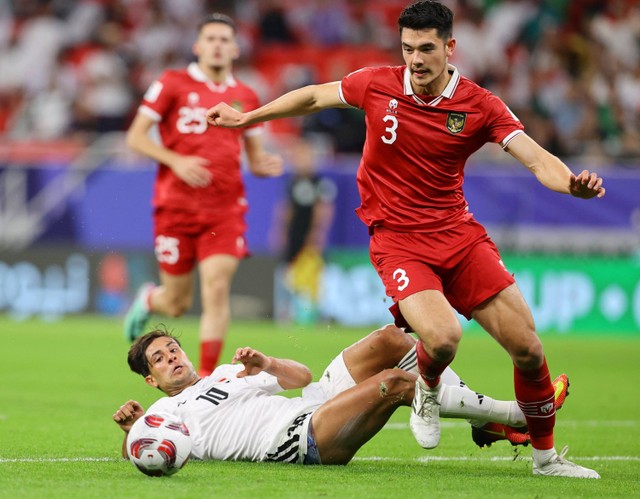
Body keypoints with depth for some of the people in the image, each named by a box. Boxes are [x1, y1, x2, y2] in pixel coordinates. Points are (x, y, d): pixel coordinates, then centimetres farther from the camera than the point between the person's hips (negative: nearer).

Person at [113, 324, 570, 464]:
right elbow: (135, 453, -1)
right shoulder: (167, 412, 13)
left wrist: (263, 363, 9)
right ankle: (513, 414, -20)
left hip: (313, 405, 7)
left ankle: (487, 422, -9)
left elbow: (301, 376, 29)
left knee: (391, 339, -9)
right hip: (295, 438, -7)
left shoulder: (227, 373, 30)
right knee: (394, 381, -26)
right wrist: (129, 427, -22)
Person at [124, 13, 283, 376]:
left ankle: (207, 377, -7)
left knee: (217, 289, -14)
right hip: (177, 206, -2)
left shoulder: (245, 97, 10)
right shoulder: (172, 84, 0)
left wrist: (266, 165, -7)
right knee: (177, 304, 5)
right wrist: (176, 161, -15)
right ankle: (148, 300, 42)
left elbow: (255, 157, 18)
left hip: (225, 209, 2)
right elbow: (136, 136, -1)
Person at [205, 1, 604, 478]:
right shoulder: (377, 84, -4)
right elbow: (314, 95, 14)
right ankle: (428, 388, 11)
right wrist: (246, 117, 21)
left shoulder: (479, 105, -6)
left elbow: (536, 157, -14)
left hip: (459, 233, 2)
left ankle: (546, 456, 15)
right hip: (397, 238, -2)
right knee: (443, 337, -28)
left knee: (527, 347, -7)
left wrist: (572, 183, -36)